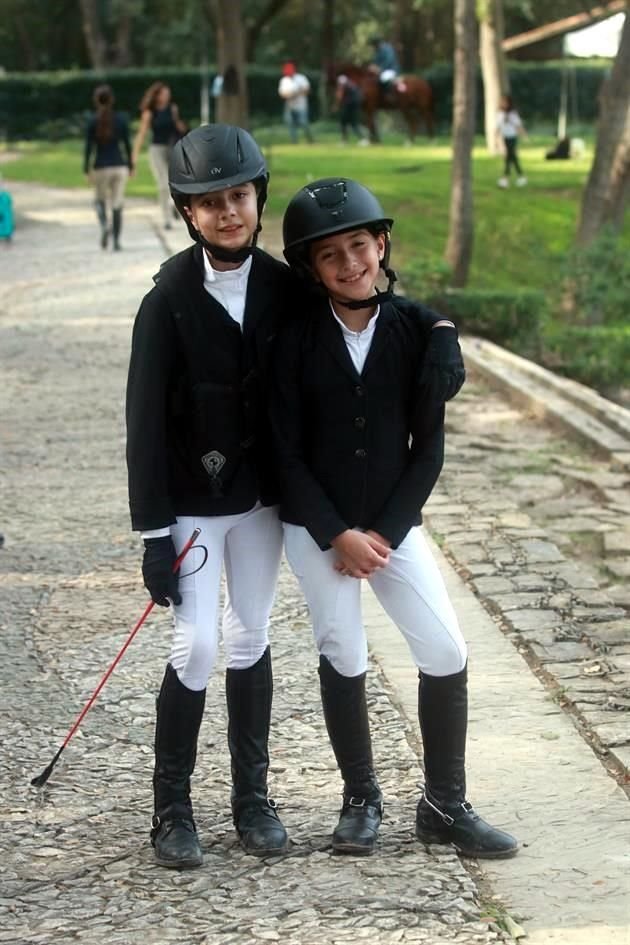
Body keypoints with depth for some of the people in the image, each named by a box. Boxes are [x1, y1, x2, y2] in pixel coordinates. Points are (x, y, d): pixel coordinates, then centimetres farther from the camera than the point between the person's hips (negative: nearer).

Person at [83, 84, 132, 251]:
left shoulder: (93, 121, -6)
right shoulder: (121, 119, 0)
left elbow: (89, 147, -6)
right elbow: (127, 144, 3)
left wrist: (86, 168, -1)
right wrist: (130, 165, 12)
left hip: (101, 168, -1)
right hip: (120, 166, 1)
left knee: (100, 200, 17)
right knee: (117, 205, 7)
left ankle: (105, 225, -11)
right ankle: (116, 241, 5)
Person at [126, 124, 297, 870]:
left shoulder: (283, 288, -3)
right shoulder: (169, 300, -14)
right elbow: (146, 422, -13)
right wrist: (153, 534, -14)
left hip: (259, 496, 4)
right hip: (189, 503, -4)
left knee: (251, 639, 11)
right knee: (196, 646, -6)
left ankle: (252, 796, 23)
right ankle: (171, 808, 9)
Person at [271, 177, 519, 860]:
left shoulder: (418, 330, -5)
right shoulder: (297, 338, -7)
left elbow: (428, 448, -2)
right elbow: (288, 452, -5)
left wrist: (383, 534, -8)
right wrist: (340, 536, -11)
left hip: (392, 524, 1)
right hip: (315, 526, -1)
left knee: (446, 654, -2)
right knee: (343, 659, 4)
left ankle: (445, 805, 11)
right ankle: (361, 800, 21)